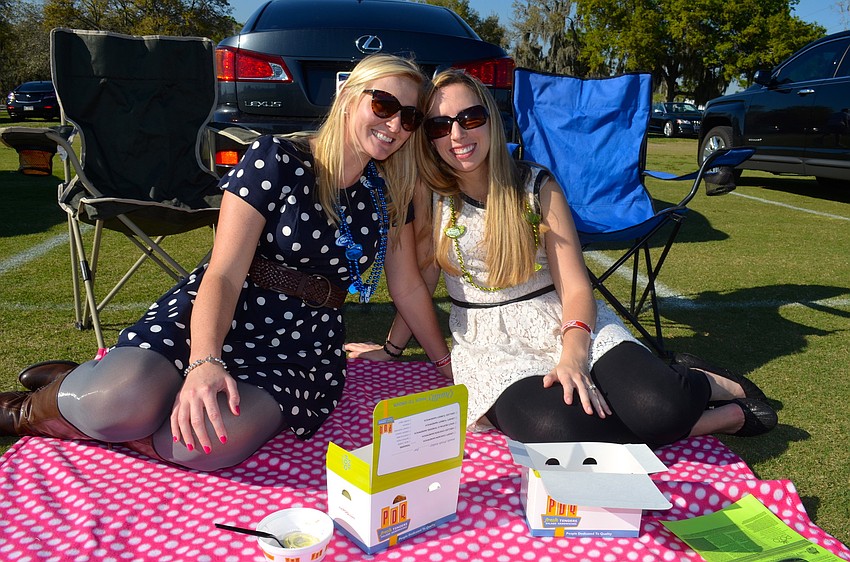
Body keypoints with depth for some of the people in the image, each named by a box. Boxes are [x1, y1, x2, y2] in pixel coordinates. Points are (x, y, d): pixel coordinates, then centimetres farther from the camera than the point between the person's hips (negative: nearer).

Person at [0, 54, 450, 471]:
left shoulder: (389, 195, 7)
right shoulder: (276, 160, -7)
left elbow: (408, 288, 14)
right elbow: (224, 273, -14)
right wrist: (204, 362, -30)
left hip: (303, 345, 3)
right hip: (222, 316, -2)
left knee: (208, 444, -29)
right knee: (123, 398, -32)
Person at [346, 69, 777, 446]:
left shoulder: (537, 187, -2)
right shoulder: (430, 199, -1)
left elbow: (575, 287, -6)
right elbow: (418, 281, 9)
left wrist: (573, 356, -23)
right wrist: (391, 348, 16)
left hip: (562, 321, 0)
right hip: (489, 342, 0)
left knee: (659, 406, -28)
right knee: (556, 430, -32)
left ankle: (698, 382, 11)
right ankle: (723, 417, -9)